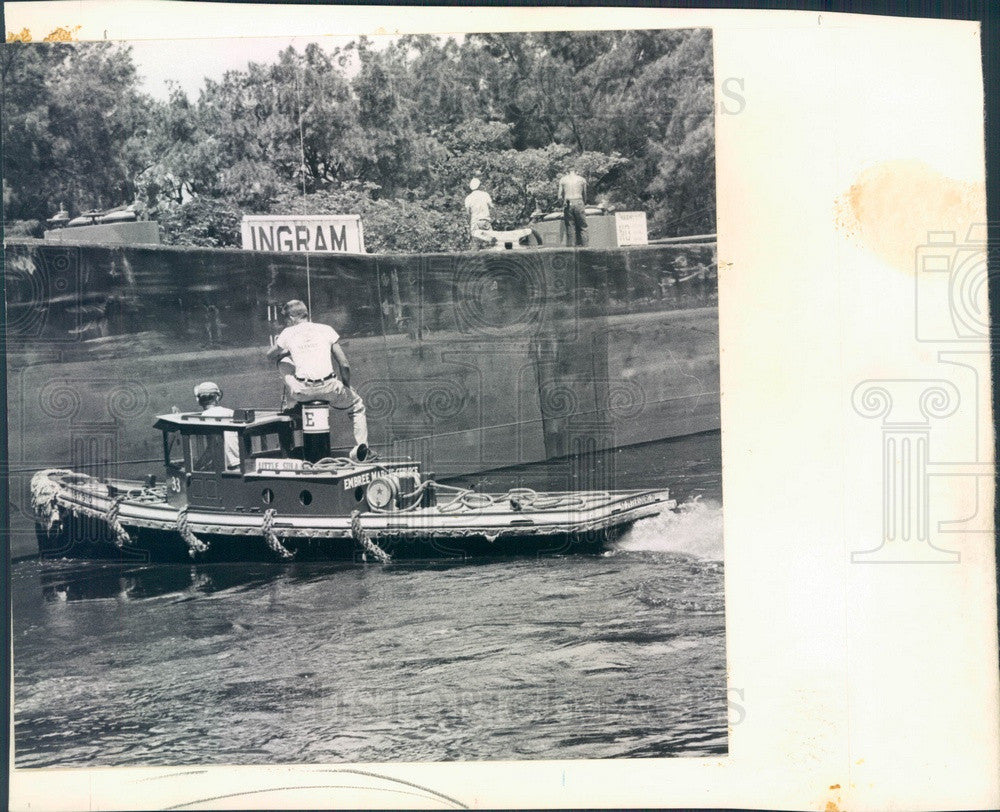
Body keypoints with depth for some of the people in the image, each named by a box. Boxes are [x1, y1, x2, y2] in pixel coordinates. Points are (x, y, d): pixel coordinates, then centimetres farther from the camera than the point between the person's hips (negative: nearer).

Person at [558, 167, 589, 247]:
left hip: (568, 205, 1)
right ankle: (584, 246, -6)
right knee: (582, 228, 2)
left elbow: (560, 197, 7)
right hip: (579, 203, -1)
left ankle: (571, 247, -4)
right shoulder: (582, 179, 11)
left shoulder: (562, 180, 10)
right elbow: (584, 196, 15)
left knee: (570, 229, 1)